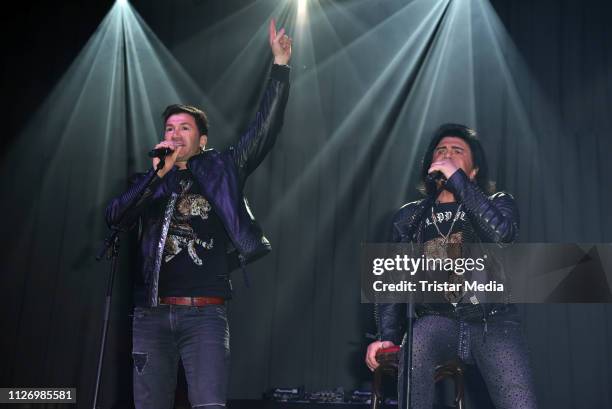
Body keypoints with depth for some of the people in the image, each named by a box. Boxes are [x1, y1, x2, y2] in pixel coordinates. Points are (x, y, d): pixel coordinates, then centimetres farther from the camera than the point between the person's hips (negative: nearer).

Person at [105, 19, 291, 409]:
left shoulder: (222, 169, 9)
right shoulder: (150, 180, 15)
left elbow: (266, 128, 2)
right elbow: (115, 217, 0)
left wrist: (280, 64, -4)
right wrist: (157, 175, -9)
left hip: (206, 314, -2)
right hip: (152, 314, 3)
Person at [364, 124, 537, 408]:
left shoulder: (498, 203, 11)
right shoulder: (411, 217, 14)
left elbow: (502, 233, -15)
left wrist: (457, 179, -12)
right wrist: (388, 337, -6)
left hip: (493, 321, 0)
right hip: (439, 320, 1)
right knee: (417, 341, -34)